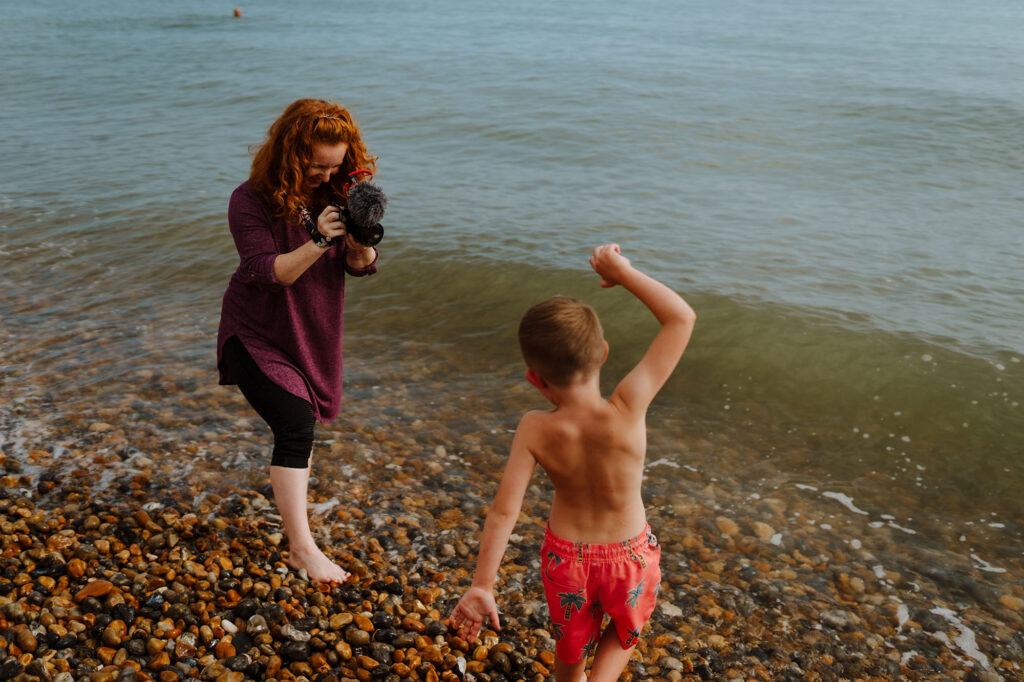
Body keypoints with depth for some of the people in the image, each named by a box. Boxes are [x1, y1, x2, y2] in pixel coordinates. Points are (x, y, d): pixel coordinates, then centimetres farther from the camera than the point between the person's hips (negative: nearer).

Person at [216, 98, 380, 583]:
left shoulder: (335, 193, -6)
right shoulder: (250, 201, -19)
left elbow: (361, 267, -9)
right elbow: (267, 272, -27)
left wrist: (360, 239, -31)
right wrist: (319, 242, -39)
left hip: (313, 335, 5)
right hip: (257, 335, -5)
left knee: (304, 419, 19)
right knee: (295, 425, -15)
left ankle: (290, 485, 49)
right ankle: (301, 547, -8)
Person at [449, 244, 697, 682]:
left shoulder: (535, 430, -23)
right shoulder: (628, 410, -29)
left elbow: (504, 510, -21)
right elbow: (682, 319, -23)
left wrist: (481, 586, -13)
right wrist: (622, 272, -17)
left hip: (566, 558, 1)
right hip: (629, 556, -1)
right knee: (624, 633, 31)